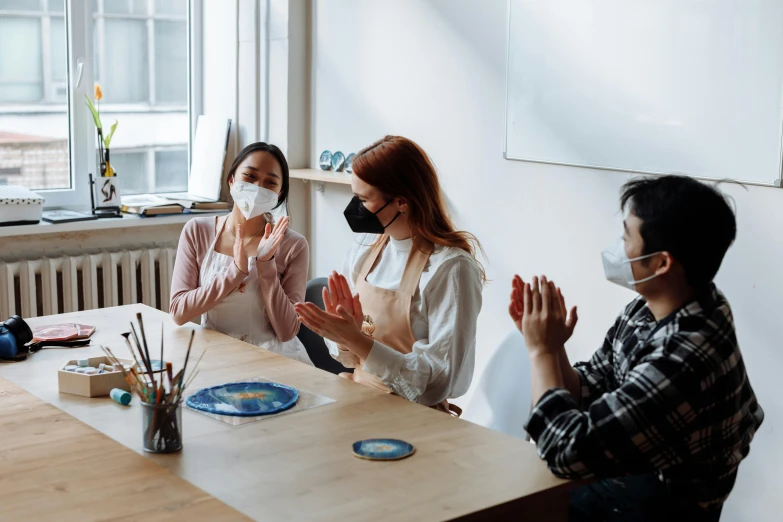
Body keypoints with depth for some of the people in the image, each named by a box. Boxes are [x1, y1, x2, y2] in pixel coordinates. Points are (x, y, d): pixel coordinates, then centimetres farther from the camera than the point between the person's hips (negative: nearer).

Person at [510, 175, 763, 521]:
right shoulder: (651, 309, -6)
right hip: (619, 483, 7)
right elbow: (585, 396, 6)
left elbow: (568, 450, -28)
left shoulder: (683, 359, -32)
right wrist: (551, 347, -11)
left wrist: (541, 350, -18)